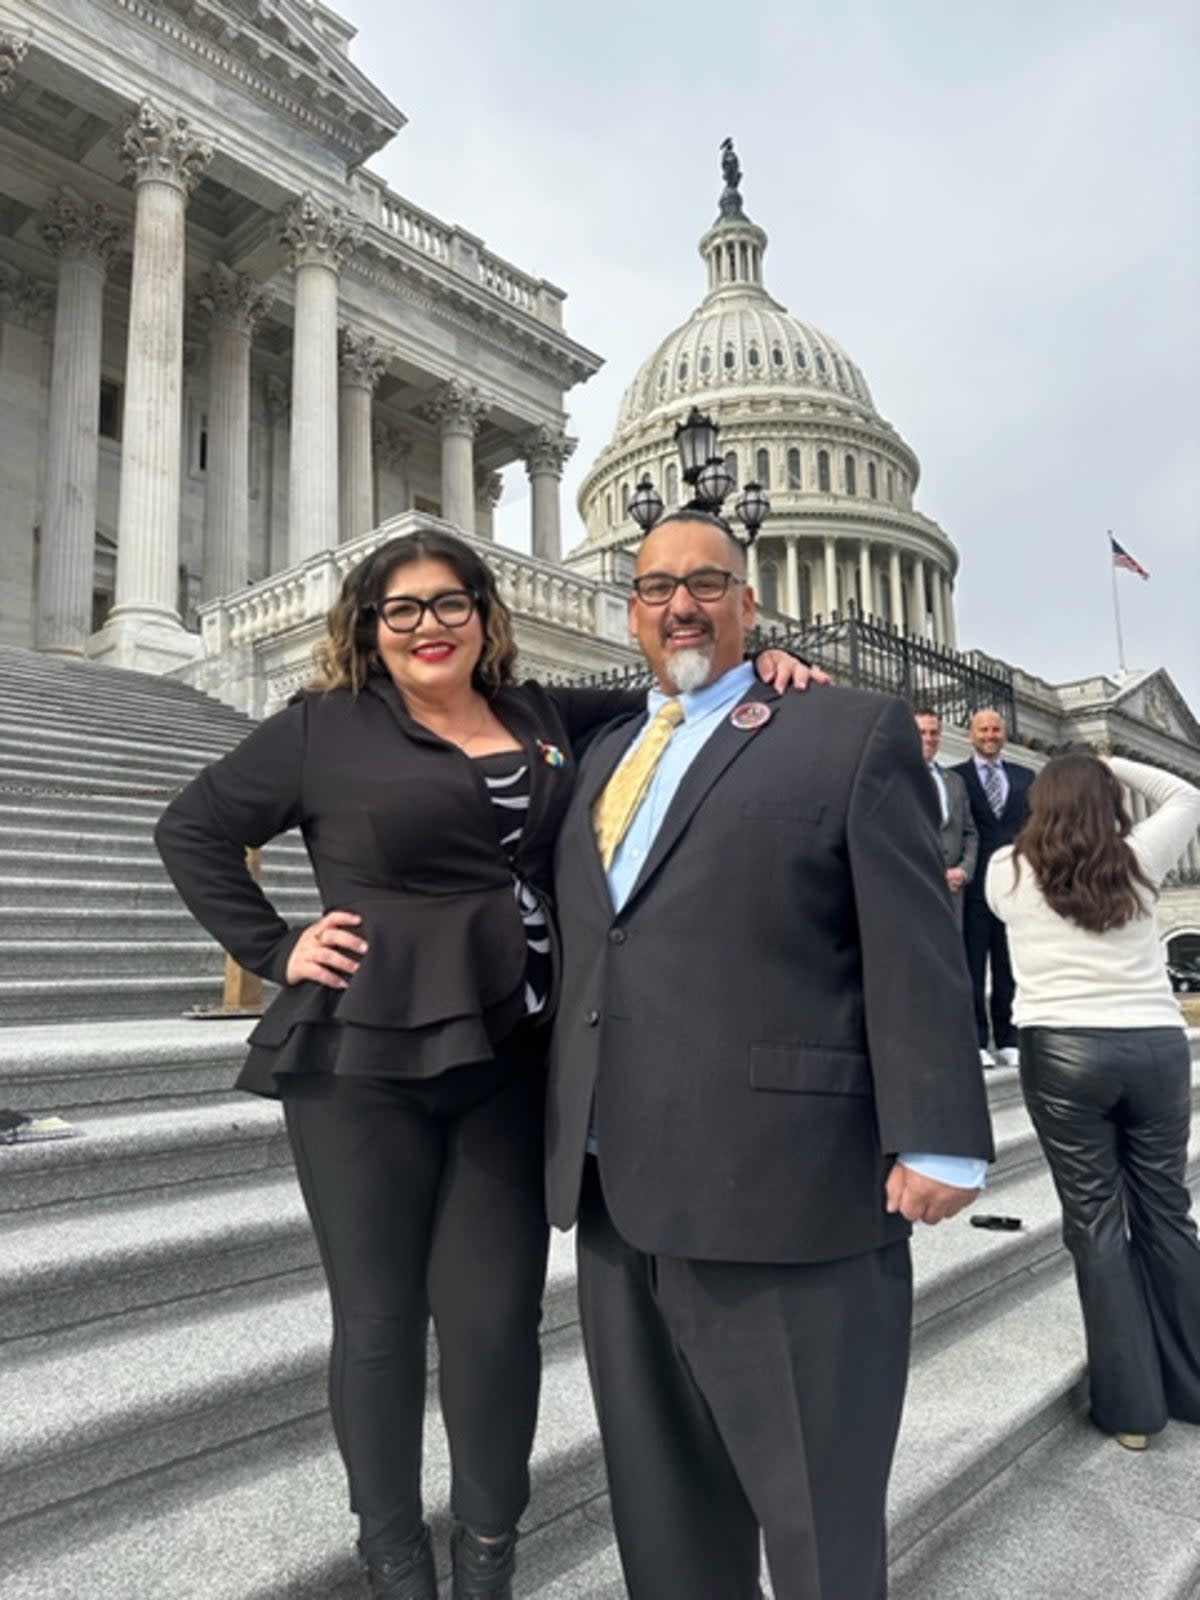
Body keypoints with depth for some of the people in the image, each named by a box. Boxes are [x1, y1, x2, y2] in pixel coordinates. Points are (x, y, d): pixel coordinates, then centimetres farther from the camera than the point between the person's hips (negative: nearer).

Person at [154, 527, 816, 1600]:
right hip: (362, 1060, -2)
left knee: (495, 1318, 7)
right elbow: (193, 828, 7)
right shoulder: (327, 727, 1)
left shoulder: (543, 719, 9)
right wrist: (273, 948, -2)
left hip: (512, 1060, 2)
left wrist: (755, 667, -1)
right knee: (378, 1317, 10)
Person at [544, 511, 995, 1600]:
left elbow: (914, 952, -8)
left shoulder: (855, 733, -2)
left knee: (815, 1504, 12)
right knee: (661, 1493, 22)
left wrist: (934, 1139, -13)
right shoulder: (606, 754, 16)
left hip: (782, 1184, -6)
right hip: (618, 1189, 6)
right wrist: (564, 1124, 16)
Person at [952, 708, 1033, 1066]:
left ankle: (1008, 1041, 12)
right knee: (973, 966, -1)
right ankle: (976, 1042, 3)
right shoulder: (955, 776, 5)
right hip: (974, 884, -3)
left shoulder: (1025, 777, 15)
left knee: (1012, 967, 6)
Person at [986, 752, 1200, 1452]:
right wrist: (1111, 766, 22)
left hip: (1064, 1051, -2)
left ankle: (1132, 1405, 14)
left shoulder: (1008, 871, 2)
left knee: (1096, 1221, 6)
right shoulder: (1139, 859, 5)